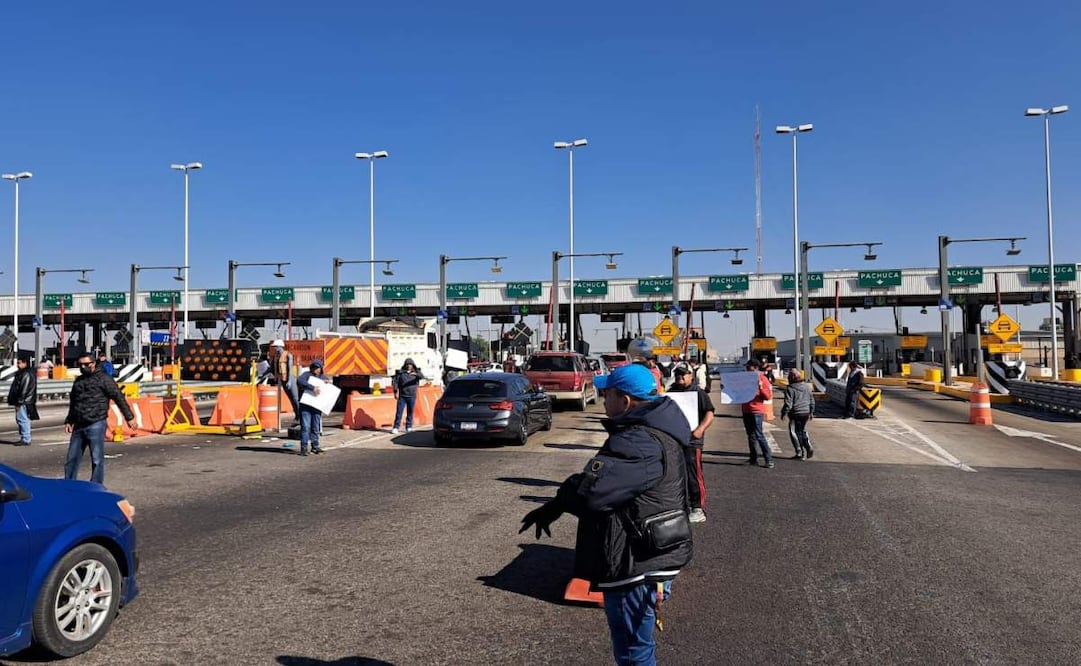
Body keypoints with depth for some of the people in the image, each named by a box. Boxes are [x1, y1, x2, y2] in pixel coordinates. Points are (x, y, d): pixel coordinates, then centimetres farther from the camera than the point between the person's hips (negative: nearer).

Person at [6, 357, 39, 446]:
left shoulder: (27, 375, -15)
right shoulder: (20, 374, 19)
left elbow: (24, 390, -20)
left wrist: (19, 402, -21)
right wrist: (17, 402, 20)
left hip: (23, 402, -11)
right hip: (21, 402, 11)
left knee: (23, 420, -9)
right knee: (19, 419, 14)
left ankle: (26, 440, -7)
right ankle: (23, 438, 21)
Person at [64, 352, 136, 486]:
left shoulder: (103, 378, -4)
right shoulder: (78, 381, 18)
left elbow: (119, 397, -7)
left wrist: (129, 417, -10)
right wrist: (68, 421, 24)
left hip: (96, 425, -7)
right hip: (78, 426, 7)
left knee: (97, 459, -2)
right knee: (72, 458, 11)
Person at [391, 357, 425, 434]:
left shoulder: (416, 372, 5)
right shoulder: (400, 372, 4)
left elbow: (422, 377, -14)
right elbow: (394, 381, 4)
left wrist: (416, 374, -35)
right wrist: (395, 392, -5)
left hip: (412, 396, 1)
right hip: (402, 396, -1)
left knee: (410, 412, 6)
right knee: (399, 411, -4)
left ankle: (409, 428, 15)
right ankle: (395, 427, -2)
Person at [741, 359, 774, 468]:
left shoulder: (762, 379, -7)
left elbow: (768, 396, -11)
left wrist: (760, 387, -23)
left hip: (756, 411, -7)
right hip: (746, 411, 8)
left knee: (759, 435, -12)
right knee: (751, 435, 11)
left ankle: (769, 460, -10)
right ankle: (753, 459, 17)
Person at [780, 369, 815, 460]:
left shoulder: (790, 389, -15)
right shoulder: (807, 386, 7)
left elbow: (788, 404, -16)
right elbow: (812, 400, 14)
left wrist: (783, 413, -3)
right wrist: (811, 412, 24)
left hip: (795, 414, -7)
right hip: (806, 413, 7)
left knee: (795, 433, 3)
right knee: (803, 430, 22)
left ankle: (800, 454, 2)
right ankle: (809, 448, 9)